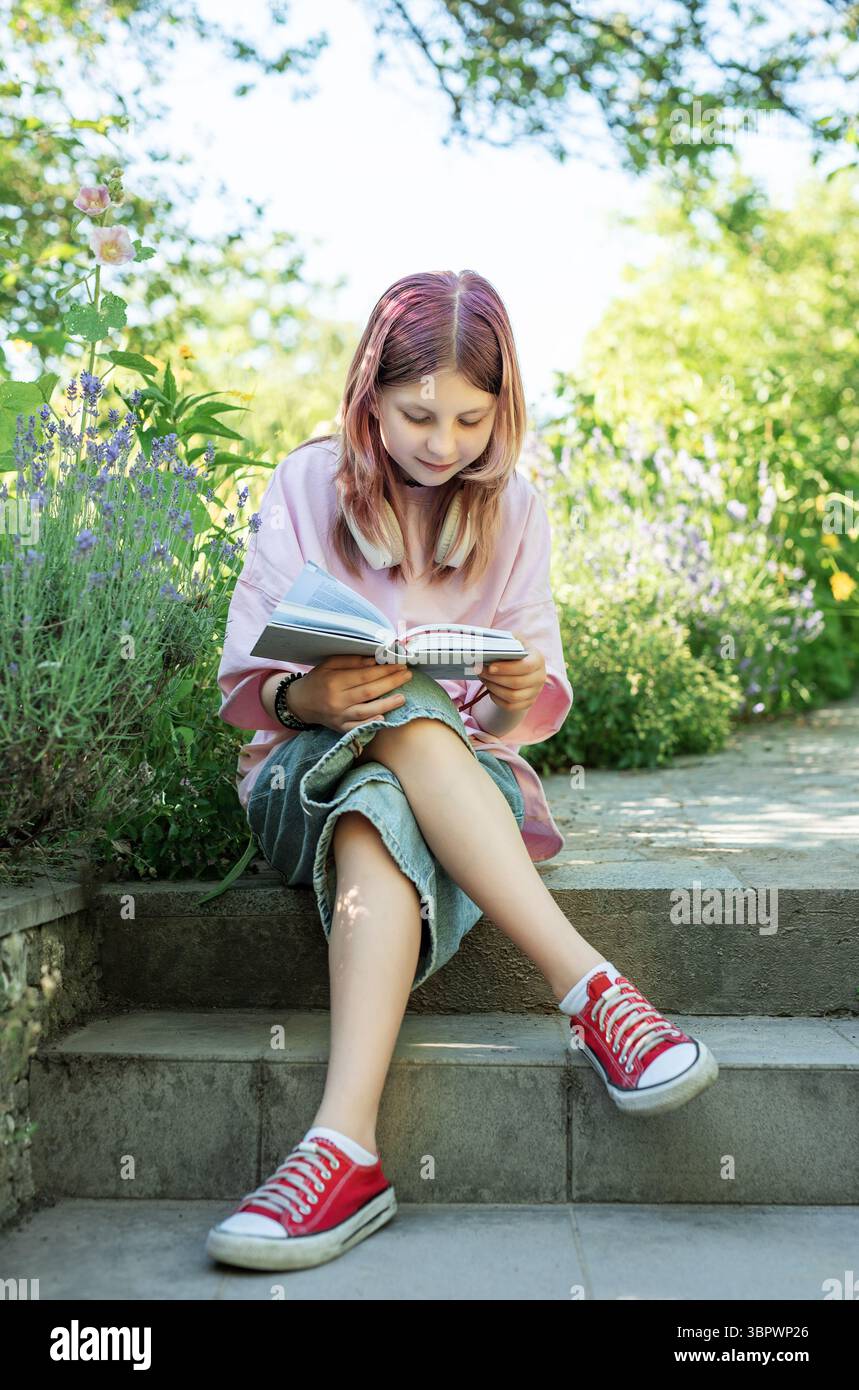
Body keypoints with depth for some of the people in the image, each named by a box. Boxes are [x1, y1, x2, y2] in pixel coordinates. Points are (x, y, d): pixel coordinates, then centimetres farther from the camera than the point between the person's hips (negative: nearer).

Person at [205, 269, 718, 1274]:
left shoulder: (513, 509, 7)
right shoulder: (308, 485, 0)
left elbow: (535, 705, 3)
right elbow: (243, 683, -4)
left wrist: (524, 694, -23)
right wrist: (309, 699, -28)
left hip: (464, 770, 1)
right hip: (303, 775, -1)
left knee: (380, 808, -37)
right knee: (400, 712, -38)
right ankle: (590, 986, -46)